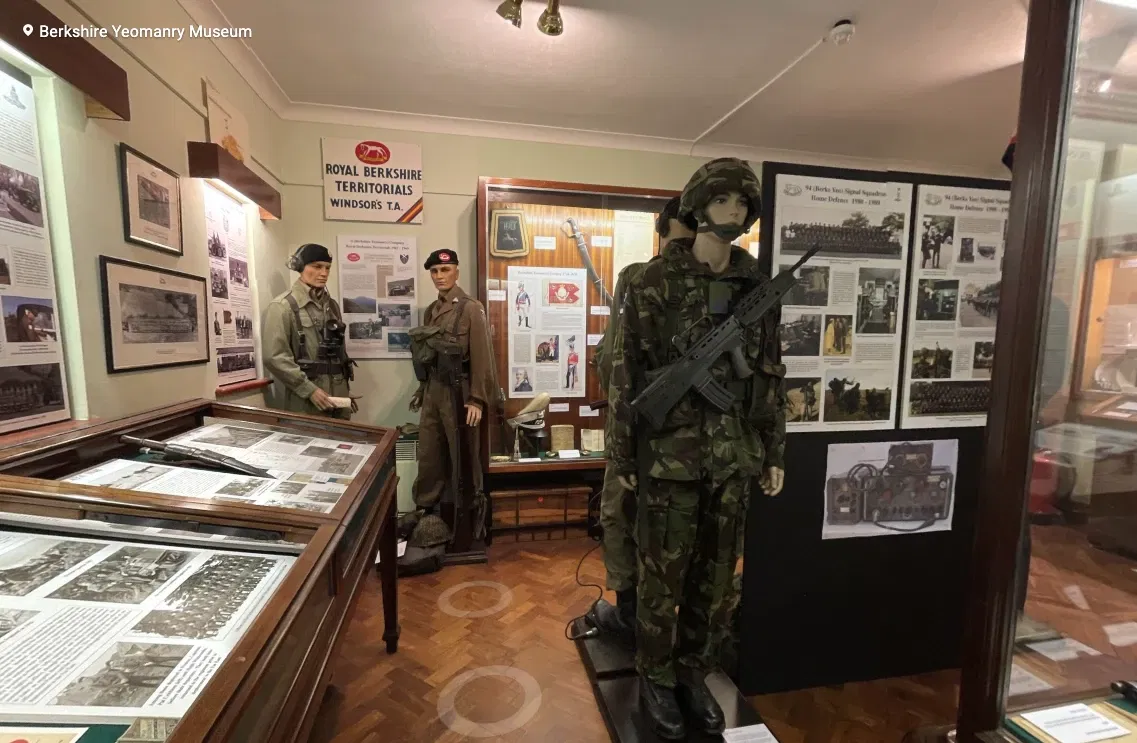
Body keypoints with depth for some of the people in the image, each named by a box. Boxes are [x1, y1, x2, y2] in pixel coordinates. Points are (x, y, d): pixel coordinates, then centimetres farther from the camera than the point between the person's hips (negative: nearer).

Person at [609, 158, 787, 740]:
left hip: (734, 454, 5)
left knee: (716, 577, 17)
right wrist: (621, 456, -7)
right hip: (670, 452, -4)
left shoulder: (757, 287, 7)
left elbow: (772, 374, 11)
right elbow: (625, 372, -7)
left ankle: (695, 676, 39)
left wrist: (774, 453, 10)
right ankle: (656, 681, 34)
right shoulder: (655, 282, -7)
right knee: (662, 575, 10)